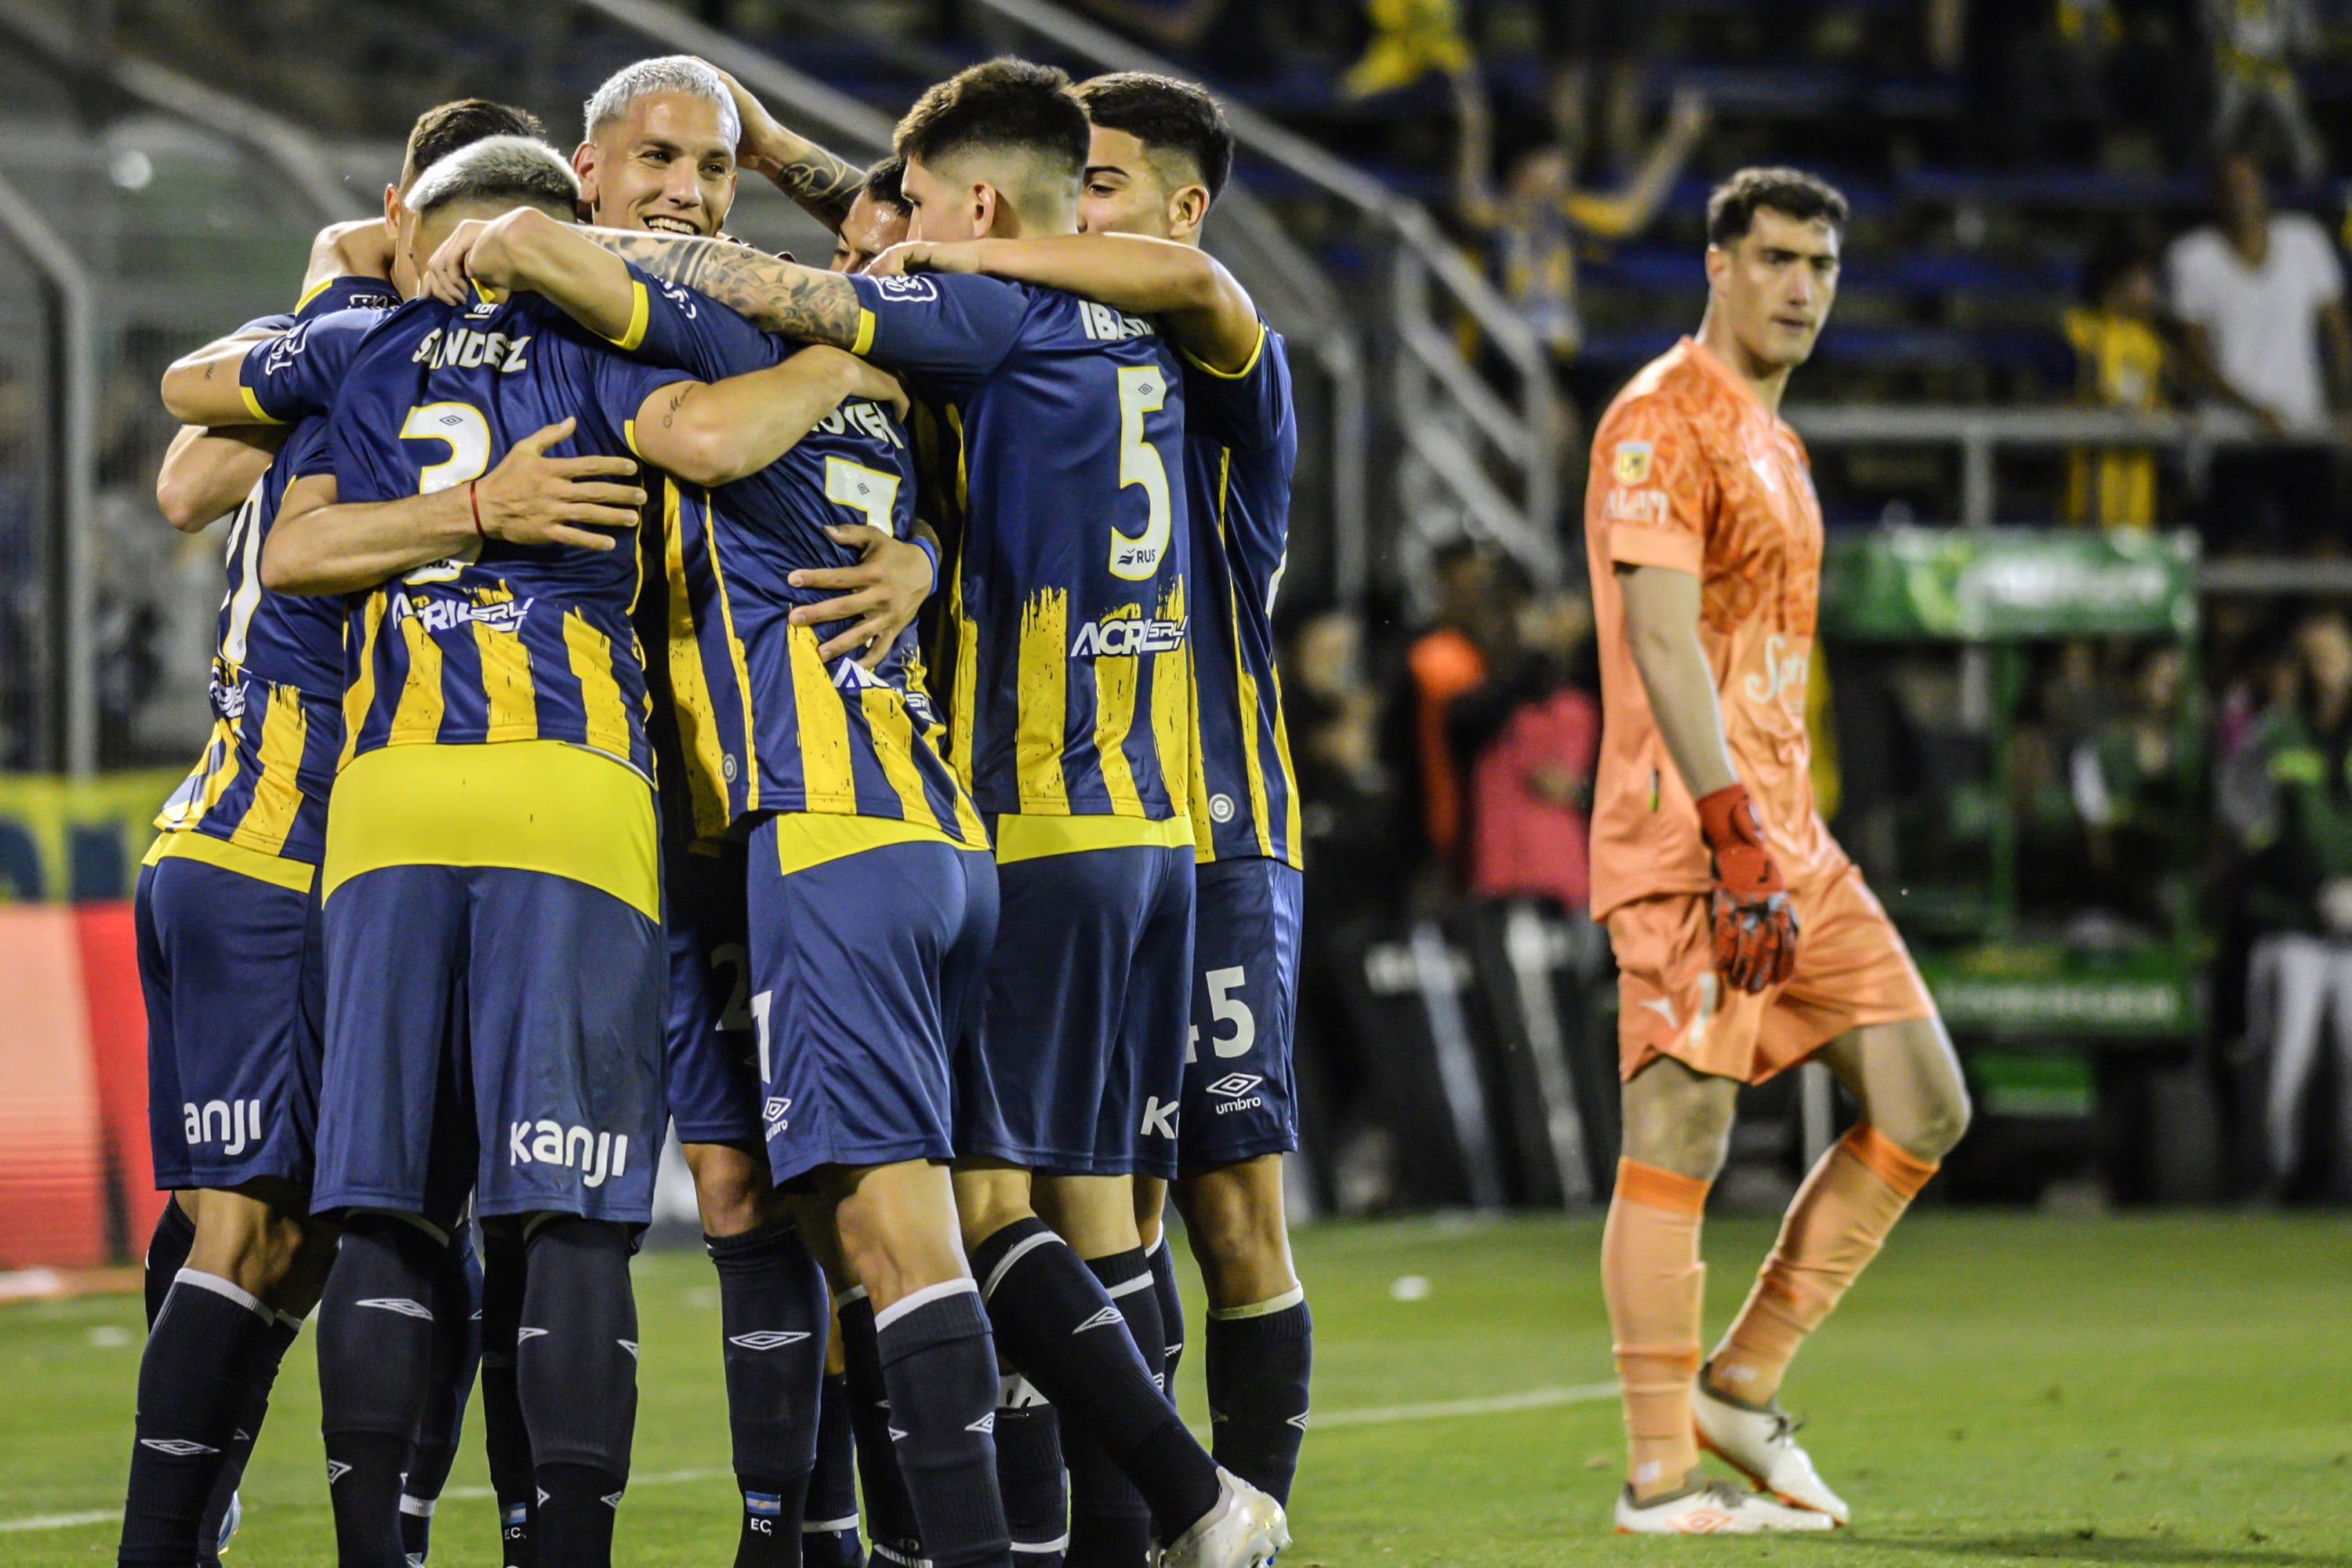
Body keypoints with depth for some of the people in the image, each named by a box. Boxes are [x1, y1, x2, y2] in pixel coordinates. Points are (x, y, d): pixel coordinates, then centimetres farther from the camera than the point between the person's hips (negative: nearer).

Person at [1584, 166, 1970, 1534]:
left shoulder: (1774, 441, 21)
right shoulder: (1665, 421, -9)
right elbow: (1661, 639, -18)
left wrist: (1784, 841, 21)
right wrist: (1736, 842, -25)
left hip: (1789, 840, 10)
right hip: (1689, 835, -10)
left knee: (1924, 1107, 5)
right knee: (1679, 1138, -8)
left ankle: (1742, 1386, 12)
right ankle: (1661, 1475, -5)